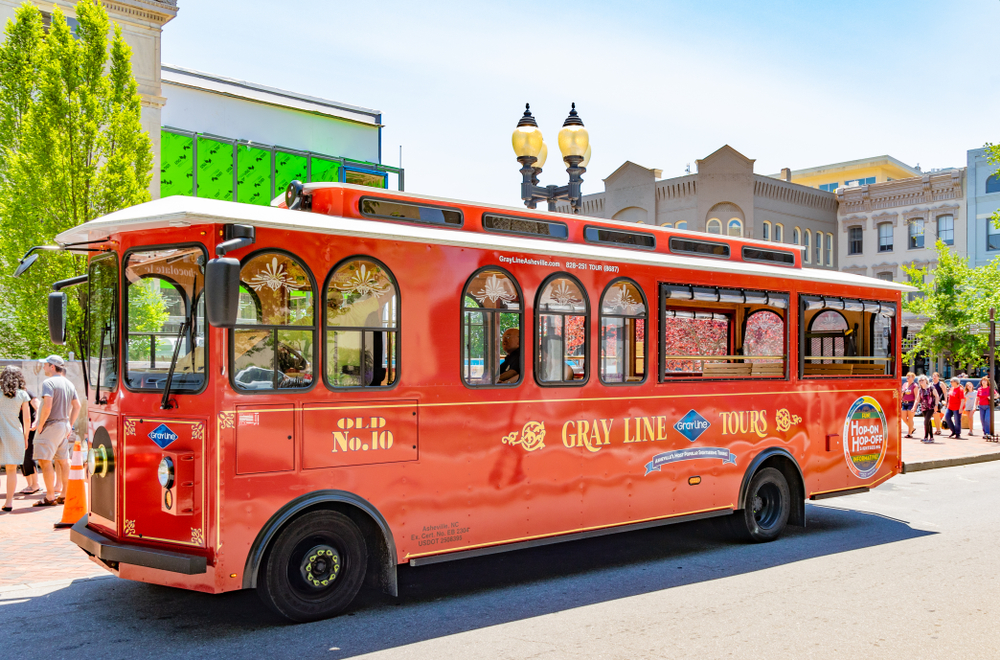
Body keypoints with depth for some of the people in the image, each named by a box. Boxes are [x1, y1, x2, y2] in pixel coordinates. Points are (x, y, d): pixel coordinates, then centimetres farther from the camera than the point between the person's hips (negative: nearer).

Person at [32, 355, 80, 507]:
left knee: (44, 461, -6)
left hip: (51, 426, -9)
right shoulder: (69, 384, 14)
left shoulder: (48, 383, -12)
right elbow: (77, 406, 16)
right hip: (64, 425, 9)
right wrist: (70, 425, 18)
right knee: (63, 461, 13)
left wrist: (40, 425, -12)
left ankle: (50, 497, -7)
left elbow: (47, 406, -23)